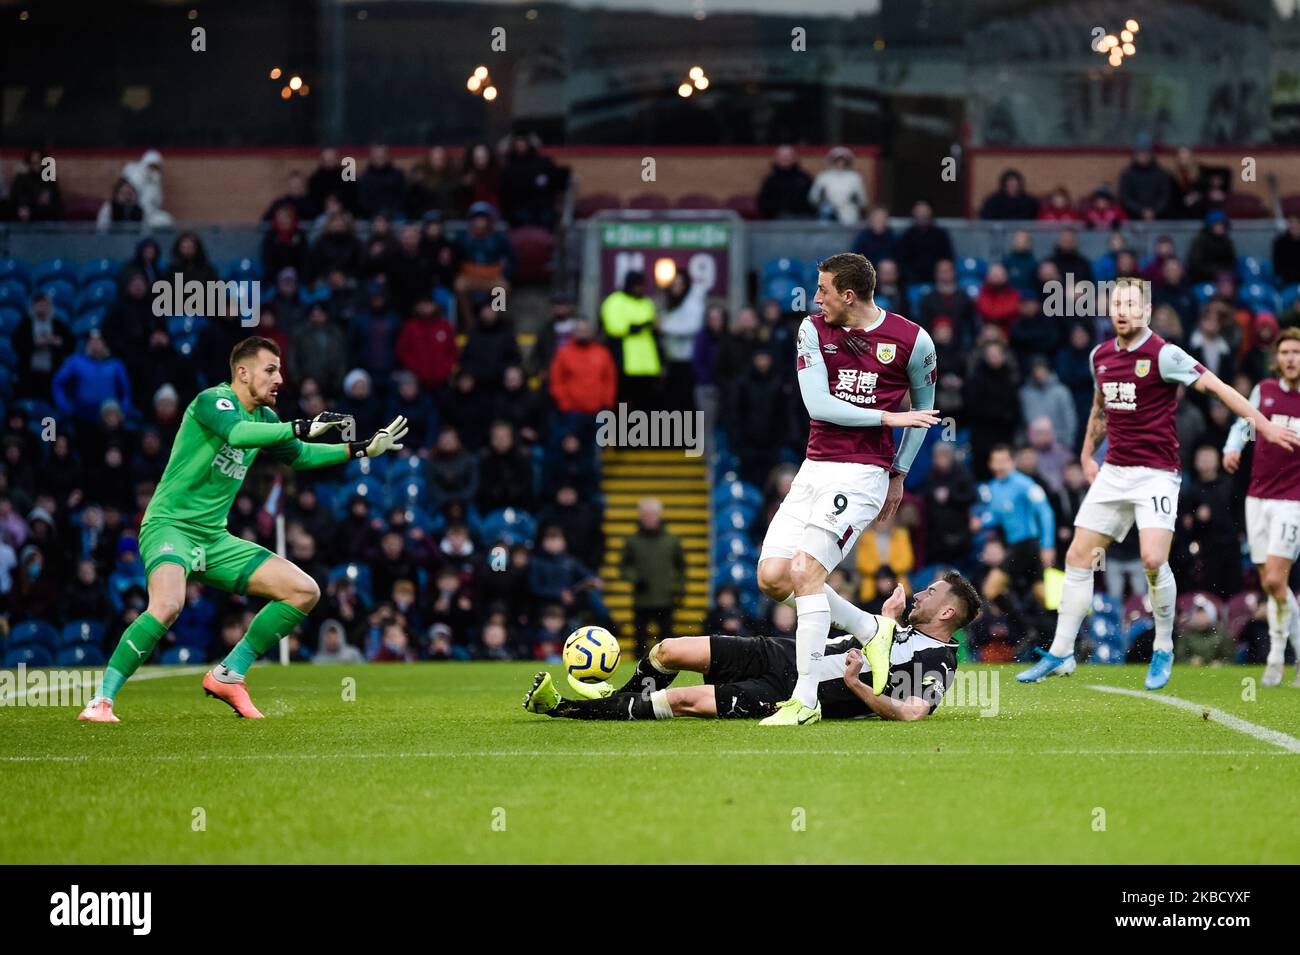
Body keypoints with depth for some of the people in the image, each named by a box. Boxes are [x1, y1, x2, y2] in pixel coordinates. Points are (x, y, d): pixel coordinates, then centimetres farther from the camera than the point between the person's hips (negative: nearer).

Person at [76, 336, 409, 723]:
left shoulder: (262, 417, 12)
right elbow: (237, 433, -34)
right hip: (169, 526, -8)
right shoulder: (213, 401, -12)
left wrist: (362, 449, 22)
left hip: (214, 538, 8)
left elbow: (297, 456, 29)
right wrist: (301, 428, -37)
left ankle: (227, 676, 9)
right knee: (167, 606, -36)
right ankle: (101, 700, -23)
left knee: (305, 591, 2)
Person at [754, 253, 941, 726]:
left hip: (863, 474, -5)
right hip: (814, 469, 5)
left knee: (806, 570, -19)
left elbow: (922, 404, 13)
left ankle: (805, 699, -16)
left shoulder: (912, 341, -4)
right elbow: (818, 404, -4)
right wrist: (888, 418, -11)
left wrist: (900, 474, 15)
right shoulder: (814, 329, 3)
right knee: (773, 577, -4)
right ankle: (868, 631, 17)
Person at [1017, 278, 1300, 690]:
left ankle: (1163, 649, 0)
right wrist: (1087, 455, 23)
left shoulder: (1164, 355, -12)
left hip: (1156, 472, -6)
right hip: (1113, 471, 6)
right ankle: (1061, 654, 10)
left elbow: (1216, 386, -11)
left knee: (1153, 560, -20)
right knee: (1078, 557, 3)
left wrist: (1263, 424, -14)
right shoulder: (1100, 356, 8)